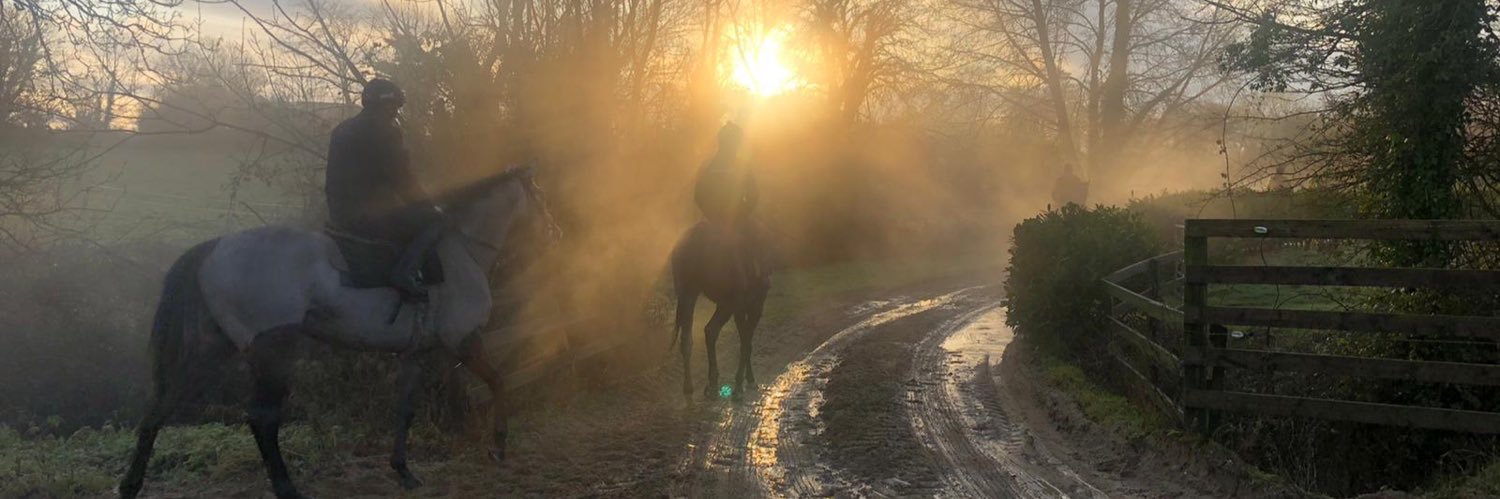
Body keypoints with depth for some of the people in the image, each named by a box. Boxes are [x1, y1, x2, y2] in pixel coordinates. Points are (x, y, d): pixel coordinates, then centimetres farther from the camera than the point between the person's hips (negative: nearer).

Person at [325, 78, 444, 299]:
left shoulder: (341, 131, 18)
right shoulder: (386, 133, -9)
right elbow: (403, 181, -9)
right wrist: (427, 204, 8)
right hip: (368, 217, -9)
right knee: (434, 218, -6)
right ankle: (404, 270, -24)